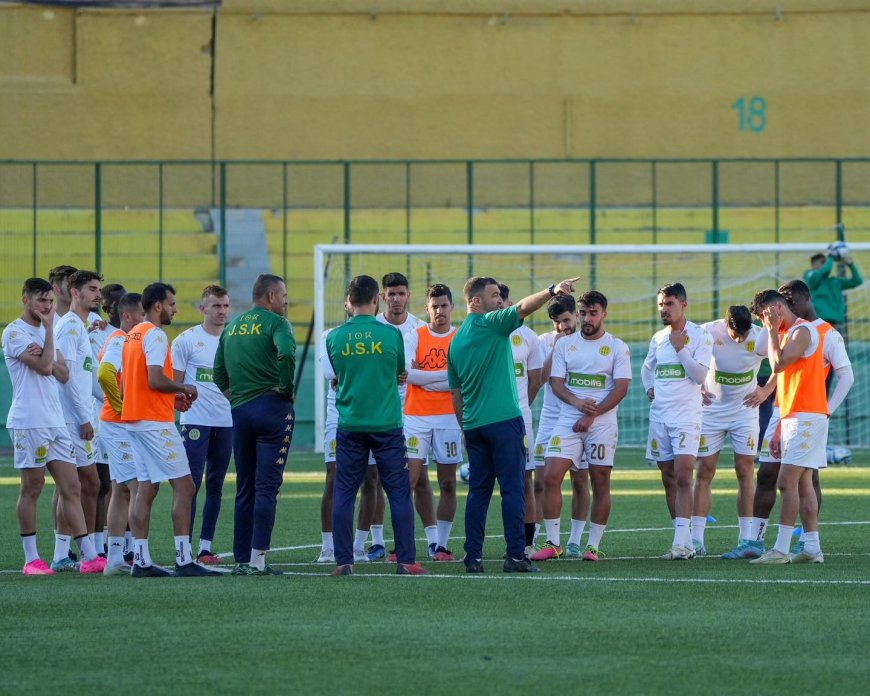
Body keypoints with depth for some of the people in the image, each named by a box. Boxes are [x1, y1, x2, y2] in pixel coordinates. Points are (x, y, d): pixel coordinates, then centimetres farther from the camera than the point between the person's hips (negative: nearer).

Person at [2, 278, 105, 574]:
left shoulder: (46, 332, 18)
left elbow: (63, 374, 12)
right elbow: (43, 367, -17)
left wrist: (45, 357, -8)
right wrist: (49, 329, -10)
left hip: (55, 421, 8)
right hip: (29, 423, -8)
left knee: (71, 488, 3)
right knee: (32, 488, -3)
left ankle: (89, 556, 2)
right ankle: (31, 558, 4)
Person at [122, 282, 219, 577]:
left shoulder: (131, 336, 16)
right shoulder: (155, 335, -13)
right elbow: (155, 380, -23)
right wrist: (184, 389, -5)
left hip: (135, 420, 9)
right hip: (156, 422, -9)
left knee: (145, 489, 8)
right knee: (184, 486, -7)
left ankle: (141, 561, 5)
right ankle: (184, 560, -10)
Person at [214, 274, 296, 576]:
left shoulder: (232, 326, 15)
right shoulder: (275, 323, -6)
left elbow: (219, 372, 17)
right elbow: (286, 353, -25)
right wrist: (286, 389, -12)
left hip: (240, 412, 6)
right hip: (272, 409, -6)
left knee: (244, 489, 11)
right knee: (267, 488, -5)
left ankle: (241, 559, 11)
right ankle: (257, 560, -10)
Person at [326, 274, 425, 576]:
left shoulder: (334, 338, -1)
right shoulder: (391, 334, -5)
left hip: (349, 425, 1)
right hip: (387, 425, -1)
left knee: (343, 494, 6)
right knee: (399, 493, 4)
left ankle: (343, 561, 2)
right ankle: (406, 560, 1)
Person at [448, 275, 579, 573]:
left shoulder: (456, 340, 15)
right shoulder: (491, 325, -5)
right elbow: (523, 307, -24)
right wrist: (552, 291, -33)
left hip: (473, 425, 7)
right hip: (504, 420, -7)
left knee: (478, 491, 9)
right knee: (512, 488, -5)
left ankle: (473, 557, 5)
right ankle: (515, 555, -9)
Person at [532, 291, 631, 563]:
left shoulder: (617, 347, 2)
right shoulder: (564, 345, 10)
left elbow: (621, 388, -5)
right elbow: (556, 382, 5)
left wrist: (592, 415, -14)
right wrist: (577, 402, -15)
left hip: (602, 425, -2)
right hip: (567, 421, 2)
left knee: (600, 484, 0)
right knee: (551, 477, -10)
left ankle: (593, 545, 9)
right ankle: (553, 543, -4)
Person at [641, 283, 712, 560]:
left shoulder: (699, 336, -4)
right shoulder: (658, 338, 14)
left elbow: (700, 375, -12)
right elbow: (647, 367, 32)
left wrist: (679, 348, -15)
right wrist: (649, 387, 15)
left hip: (686, 415, -6)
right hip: (659, 415, 6)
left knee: (683, 477, -15)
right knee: (668, 478, 6)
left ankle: (681, 543, -19)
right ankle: (685, 540, 13)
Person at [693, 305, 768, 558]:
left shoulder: (760, 338, -17)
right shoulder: (708, 333, -16)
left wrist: (766, 390, -9)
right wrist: (697, 388, -6)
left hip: (745, 410, 0)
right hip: (712, 408, 0)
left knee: (745, 472, -4)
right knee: (704, 473, -2)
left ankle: (746, 539, 0)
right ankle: (696, 539, -1)